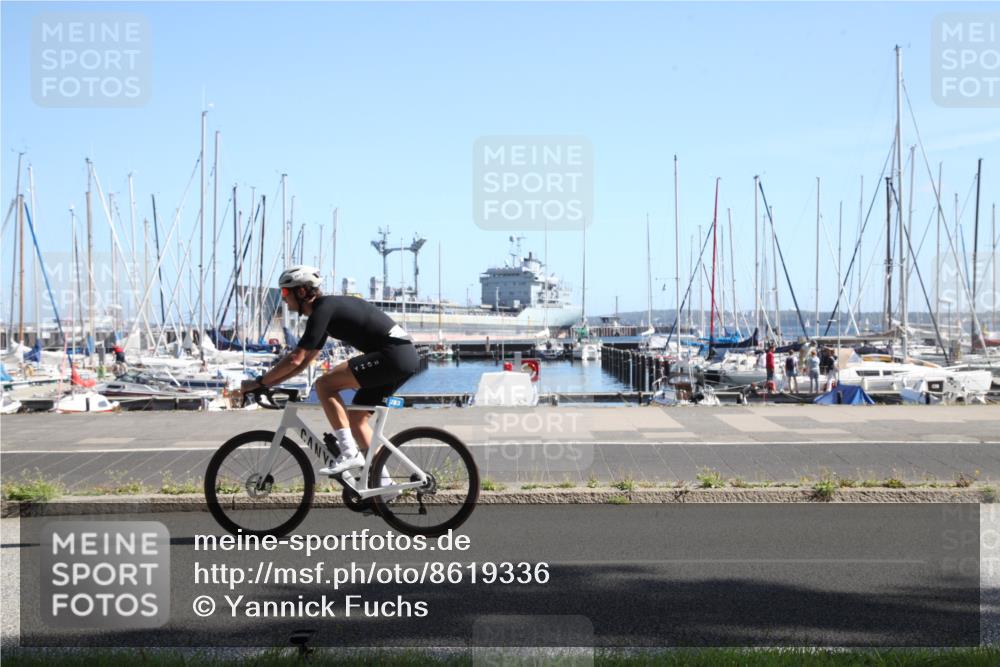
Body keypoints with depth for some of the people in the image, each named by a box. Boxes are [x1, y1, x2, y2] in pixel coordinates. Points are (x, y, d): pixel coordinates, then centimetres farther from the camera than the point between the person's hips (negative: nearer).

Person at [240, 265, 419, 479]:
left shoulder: (323, 309, -10)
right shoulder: (327, 308, 20)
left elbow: (296, 358, -14)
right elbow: (304, 361, 25)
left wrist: (259, 382, -5)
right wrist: (268, 383, 21)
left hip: (393, 354, -10)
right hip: (407, 356, 10)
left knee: (324, 385, -12)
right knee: (356, 418, 14)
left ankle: (349, 454, -12)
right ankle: (382, 481, 14)